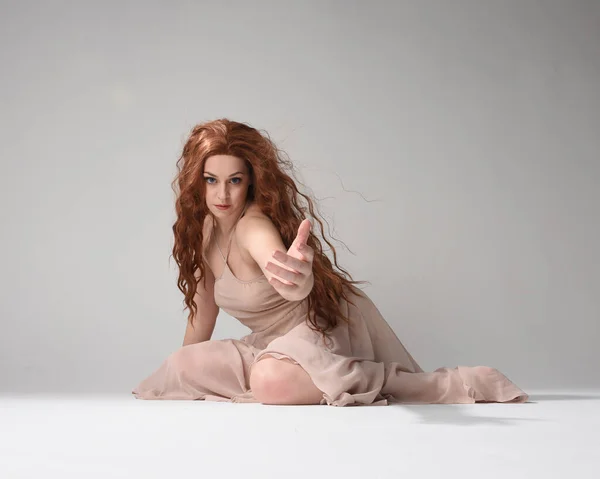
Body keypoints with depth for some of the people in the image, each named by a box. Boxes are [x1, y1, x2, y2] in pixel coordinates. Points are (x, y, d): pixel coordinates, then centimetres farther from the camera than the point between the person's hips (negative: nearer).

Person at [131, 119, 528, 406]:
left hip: (325, 325, -8)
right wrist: (180, 367, 12)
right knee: (185, 366, -6)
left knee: (273, 380, -39)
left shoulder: (253, 224, -24)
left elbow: (274, 257, -50)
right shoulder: (204, 228, 0)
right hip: (277, 341, 8)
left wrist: (298, 277, -72)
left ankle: (444, 384, -26)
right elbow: (203, 310, 11)